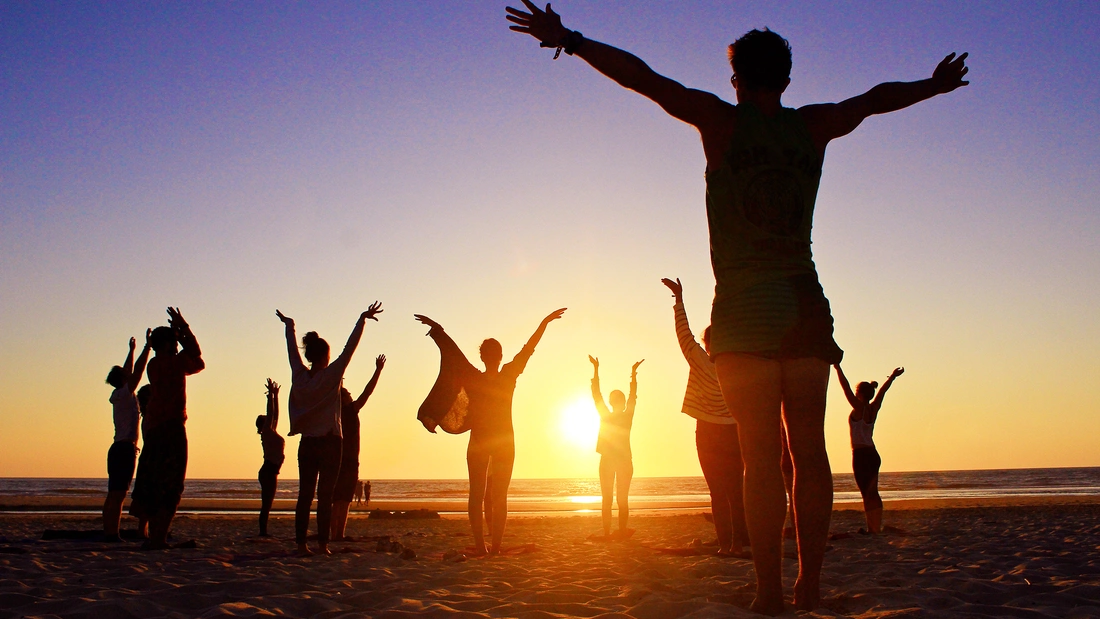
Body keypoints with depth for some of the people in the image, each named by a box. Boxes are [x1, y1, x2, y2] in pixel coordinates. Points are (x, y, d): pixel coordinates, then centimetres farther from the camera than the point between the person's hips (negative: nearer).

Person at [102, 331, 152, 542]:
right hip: (125, 448, -10)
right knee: (117, 495, -12)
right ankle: (112, 533, -15)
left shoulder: (121, 396, 15)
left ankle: (108, 532, 14)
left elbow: (130, 371, 29)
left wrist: (132, 350, 37)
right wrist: (147, 346, -13)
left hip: (120, 448, 10)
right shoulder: (122, 395, -8)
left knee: (114, 495, 10)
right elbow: (137, 370, -15)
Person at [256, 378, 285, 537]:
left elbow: (275, 413, 23)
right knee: (266, 503, -10)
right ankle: (263, 531, -10)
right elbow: (271, 412, -9)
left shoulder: (272, 432, 18)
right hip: (268, 471, -9)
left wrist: (275, 395, 25)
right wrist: (271, 395, -6)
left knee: (267, 503, 8)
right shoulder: (267, 432, -4)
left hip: (271, 472, 9)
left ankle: (264, 532, 9)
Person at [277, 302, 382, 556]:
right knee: (325, 497, -2)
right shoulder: (331, 375, -8)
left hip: (306, 444, 4)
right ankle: (322, 544, -4)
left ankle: (301, 544, 2)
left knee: (304, 495, 5)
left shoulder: (299, 375, 3)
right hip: (329, 442, -4)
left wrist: (289, 325, 32)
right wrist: (362, 320, -6)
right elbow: (349, 348, -10)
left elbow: (292, 350, 17)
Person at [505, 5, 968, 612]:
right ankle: (809, 585, 6)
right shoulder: (815, 125, 12)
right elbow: (880, 96, 29)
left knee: (760, 453, -4)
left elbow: (641, 76, 0)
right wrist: (937, 84, 48)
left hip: (745, 308, -3)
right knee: (809, 447, 5)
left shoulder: (722, 122, 2)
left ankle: (769, 590, -5)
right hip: (806, 305, 3)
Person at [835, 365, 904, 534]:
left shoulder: (859, 408, -11)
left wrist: (838, 368, -17)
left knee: (867, 494, -9)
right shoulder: (874, 408, 7)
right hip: (873, 454, 8)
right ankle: (876, 527, 12)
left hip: (861, 455, -8)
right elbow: (882, 390, 20)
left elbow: (846, 387, -16)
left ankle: (874, 528, -12)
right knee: (872, 494, 11)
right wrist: (893, 376, 34)